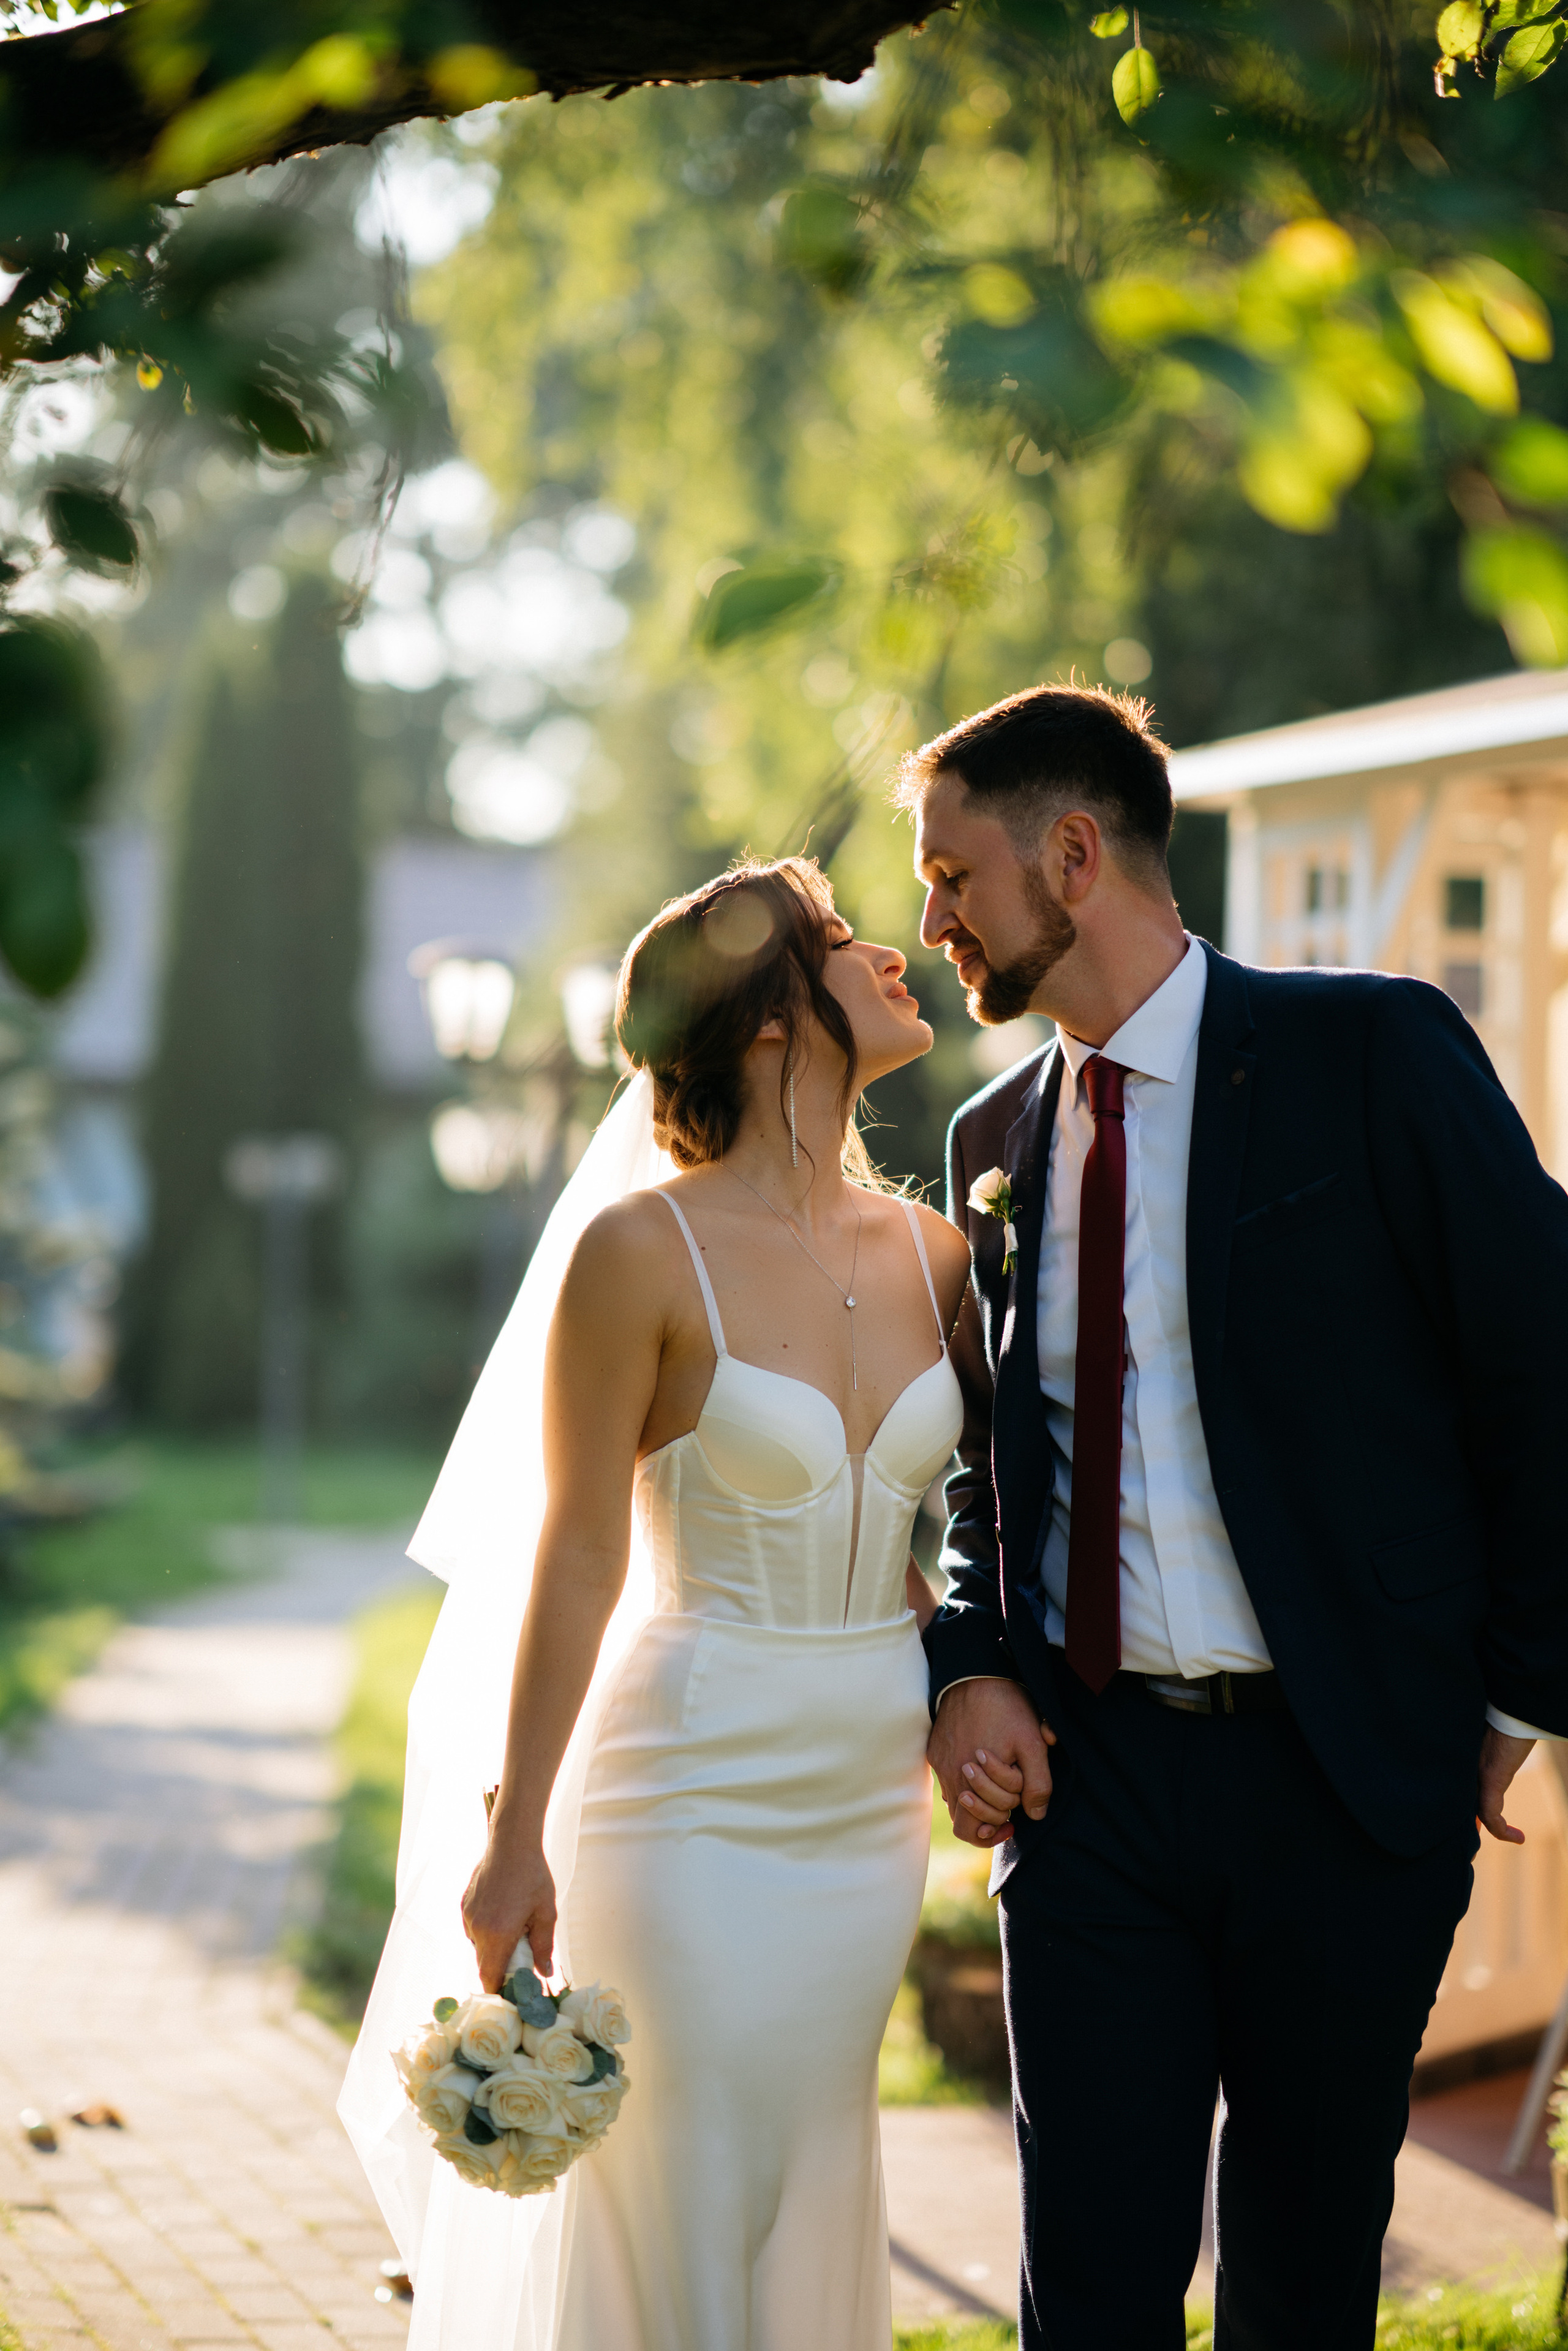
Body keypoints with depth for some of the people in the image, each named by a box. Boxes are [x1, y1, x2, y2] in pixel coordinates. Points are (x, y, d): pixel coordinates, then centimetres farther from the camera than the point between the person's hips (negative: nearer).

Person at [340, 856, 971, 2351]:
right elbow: (576, 1560, -9)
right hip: (699, 1801, -5)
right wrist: (515, 1837, -8)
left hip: (874, 1800, 5)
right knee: (692, 2221, -1)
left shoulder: (932, 1253, 5)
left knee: (819, 2204, 13)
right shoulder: (645, 1251, -12)